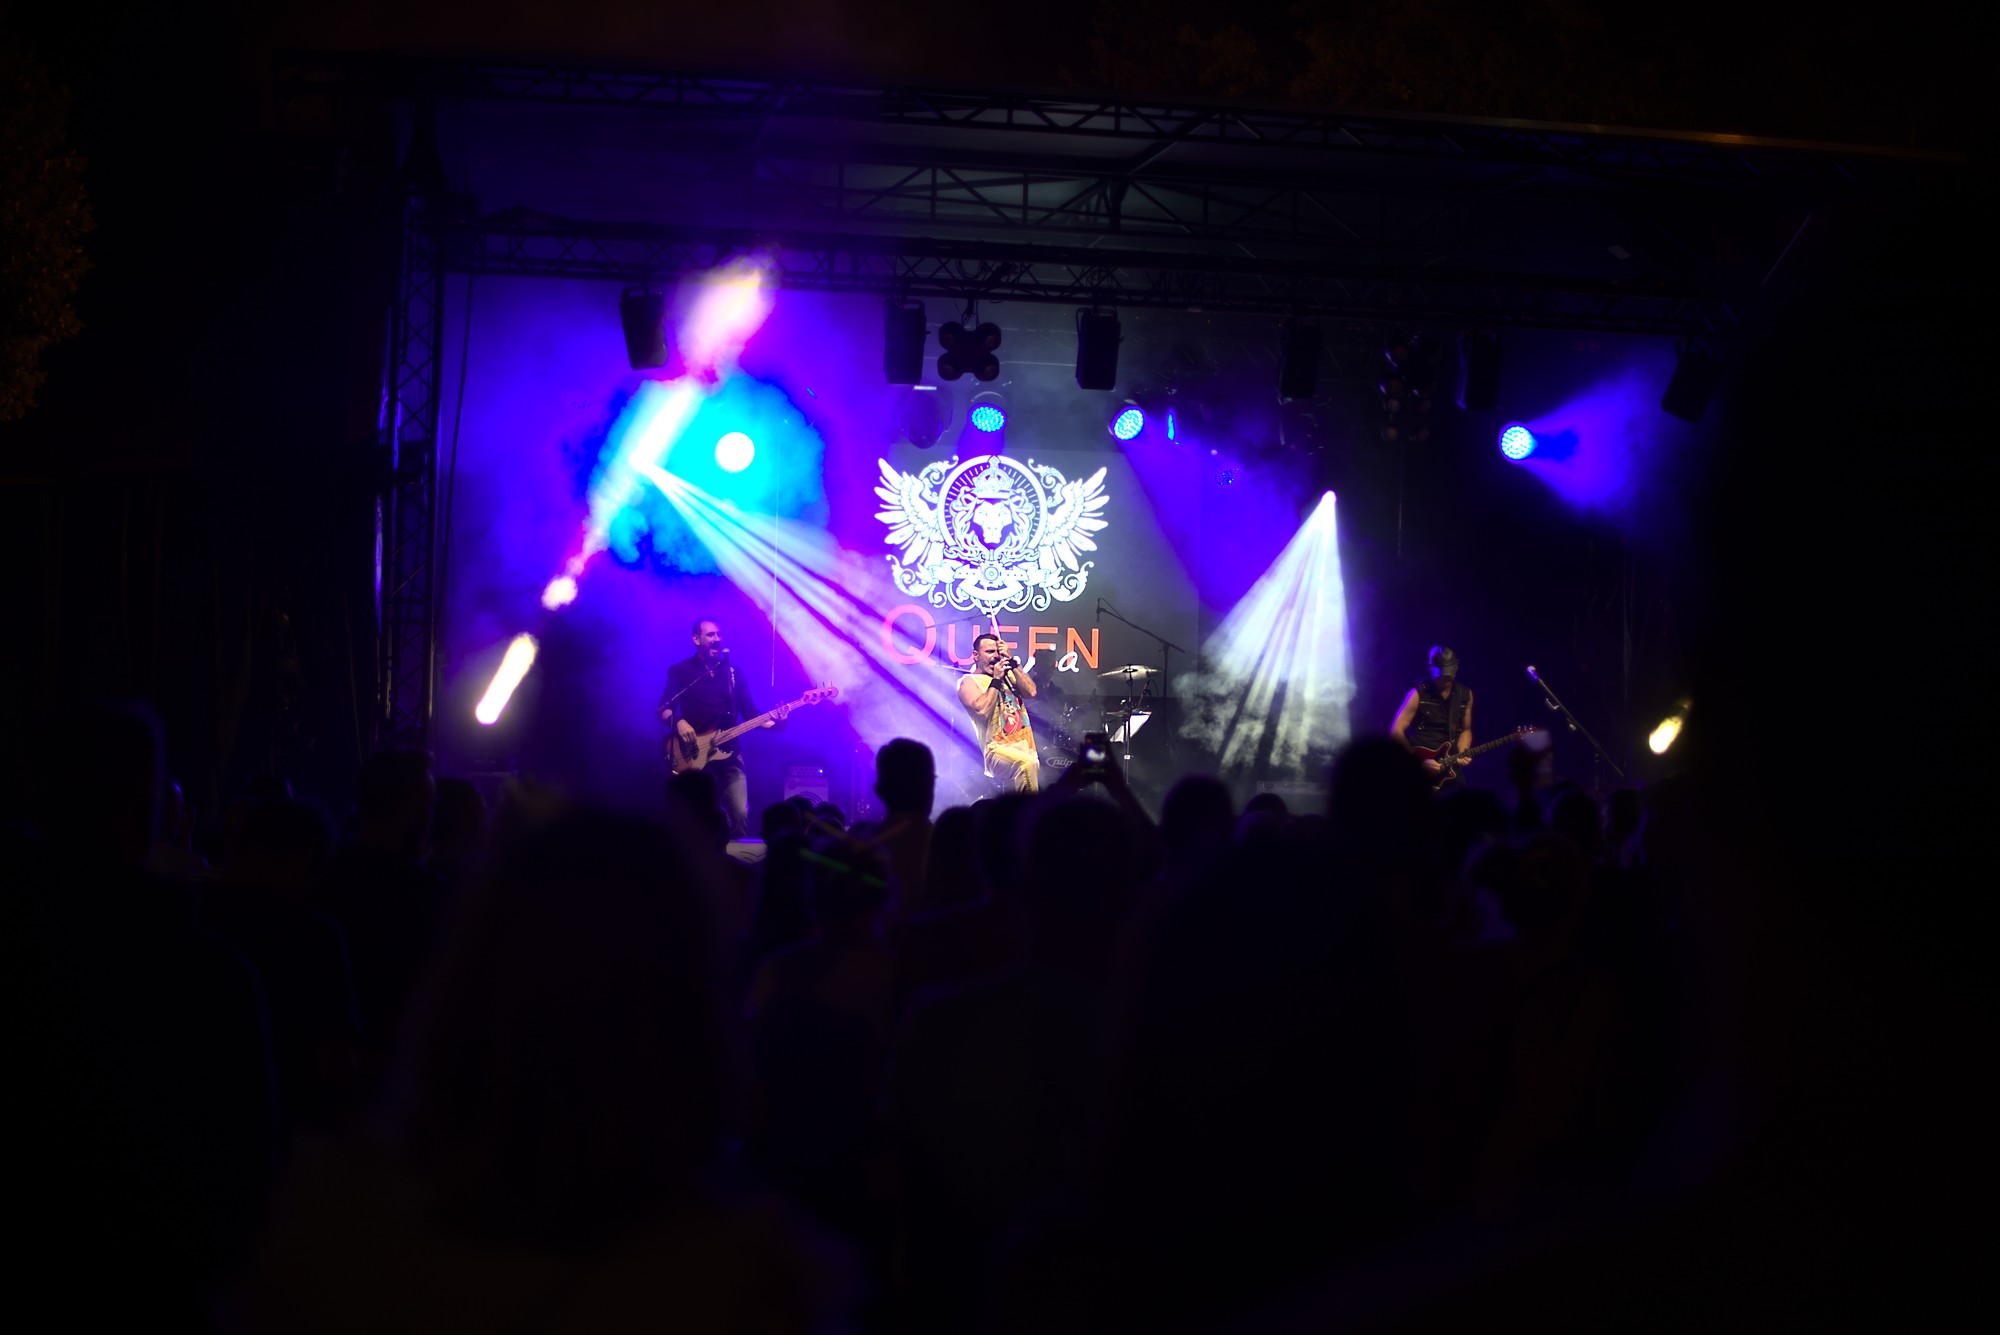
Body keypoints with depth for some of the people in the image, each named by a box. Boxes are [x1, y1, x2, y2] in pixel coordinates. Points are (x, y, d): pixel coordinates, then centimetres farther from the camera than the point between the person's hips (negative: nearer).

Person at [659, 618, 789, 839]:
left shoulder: (733, 671, 14)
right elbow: (663, 709, 1)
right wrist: (678, 722, -20)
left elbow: (750, 712, 10)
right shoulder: (680, 671, 5)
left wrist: (773, 721, -9)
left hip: (729, 754, 2)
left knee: (741, 813, -12)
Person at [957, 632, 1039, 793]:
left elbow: (1030, 692, 3)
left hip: (1026, 746, 7)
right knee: (1027, 764, -36)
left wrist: (1012, 662, -1)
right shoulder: (969, 682, 2)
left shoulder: (1009, 674, 21)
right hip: (999, 750, -7)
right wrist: (996, 680, -9)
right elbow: (982, 711, -14)